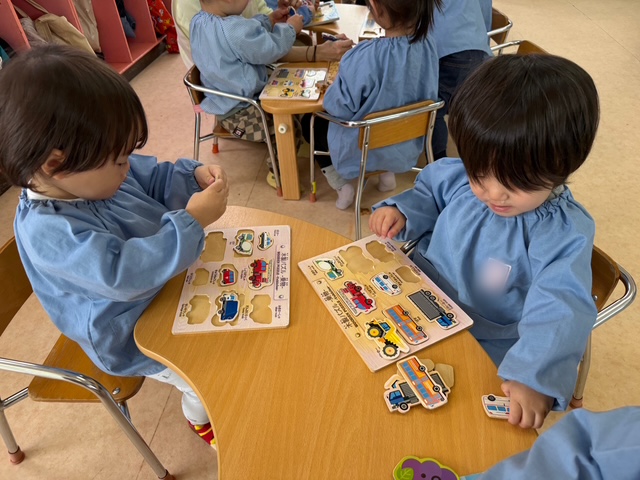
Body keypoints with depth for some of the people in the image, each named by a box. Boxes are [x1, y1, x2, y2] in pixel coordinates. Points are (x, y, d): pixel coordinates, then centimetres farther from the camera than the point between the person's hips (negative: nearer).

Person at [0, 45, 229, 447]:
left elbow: (155, 178, 5)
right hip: (133, 337, -8)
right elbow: (123, 272, -43)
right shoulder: (48, 231, -35)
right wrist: (192, 221, -42)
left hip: (163, 287, 9)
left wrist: (195, 176, -15)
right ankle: (202, 417, 30)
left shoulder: (93, 175, -8)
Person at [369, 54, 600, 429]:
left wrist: (535, 378, -44)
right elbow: (428, 194, 11)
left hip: (485, 347, -4)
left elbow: (559, 311, -30)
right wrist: (400, 211, -10)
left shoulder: (564, 235, -22)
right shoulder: (455, 177, -10)